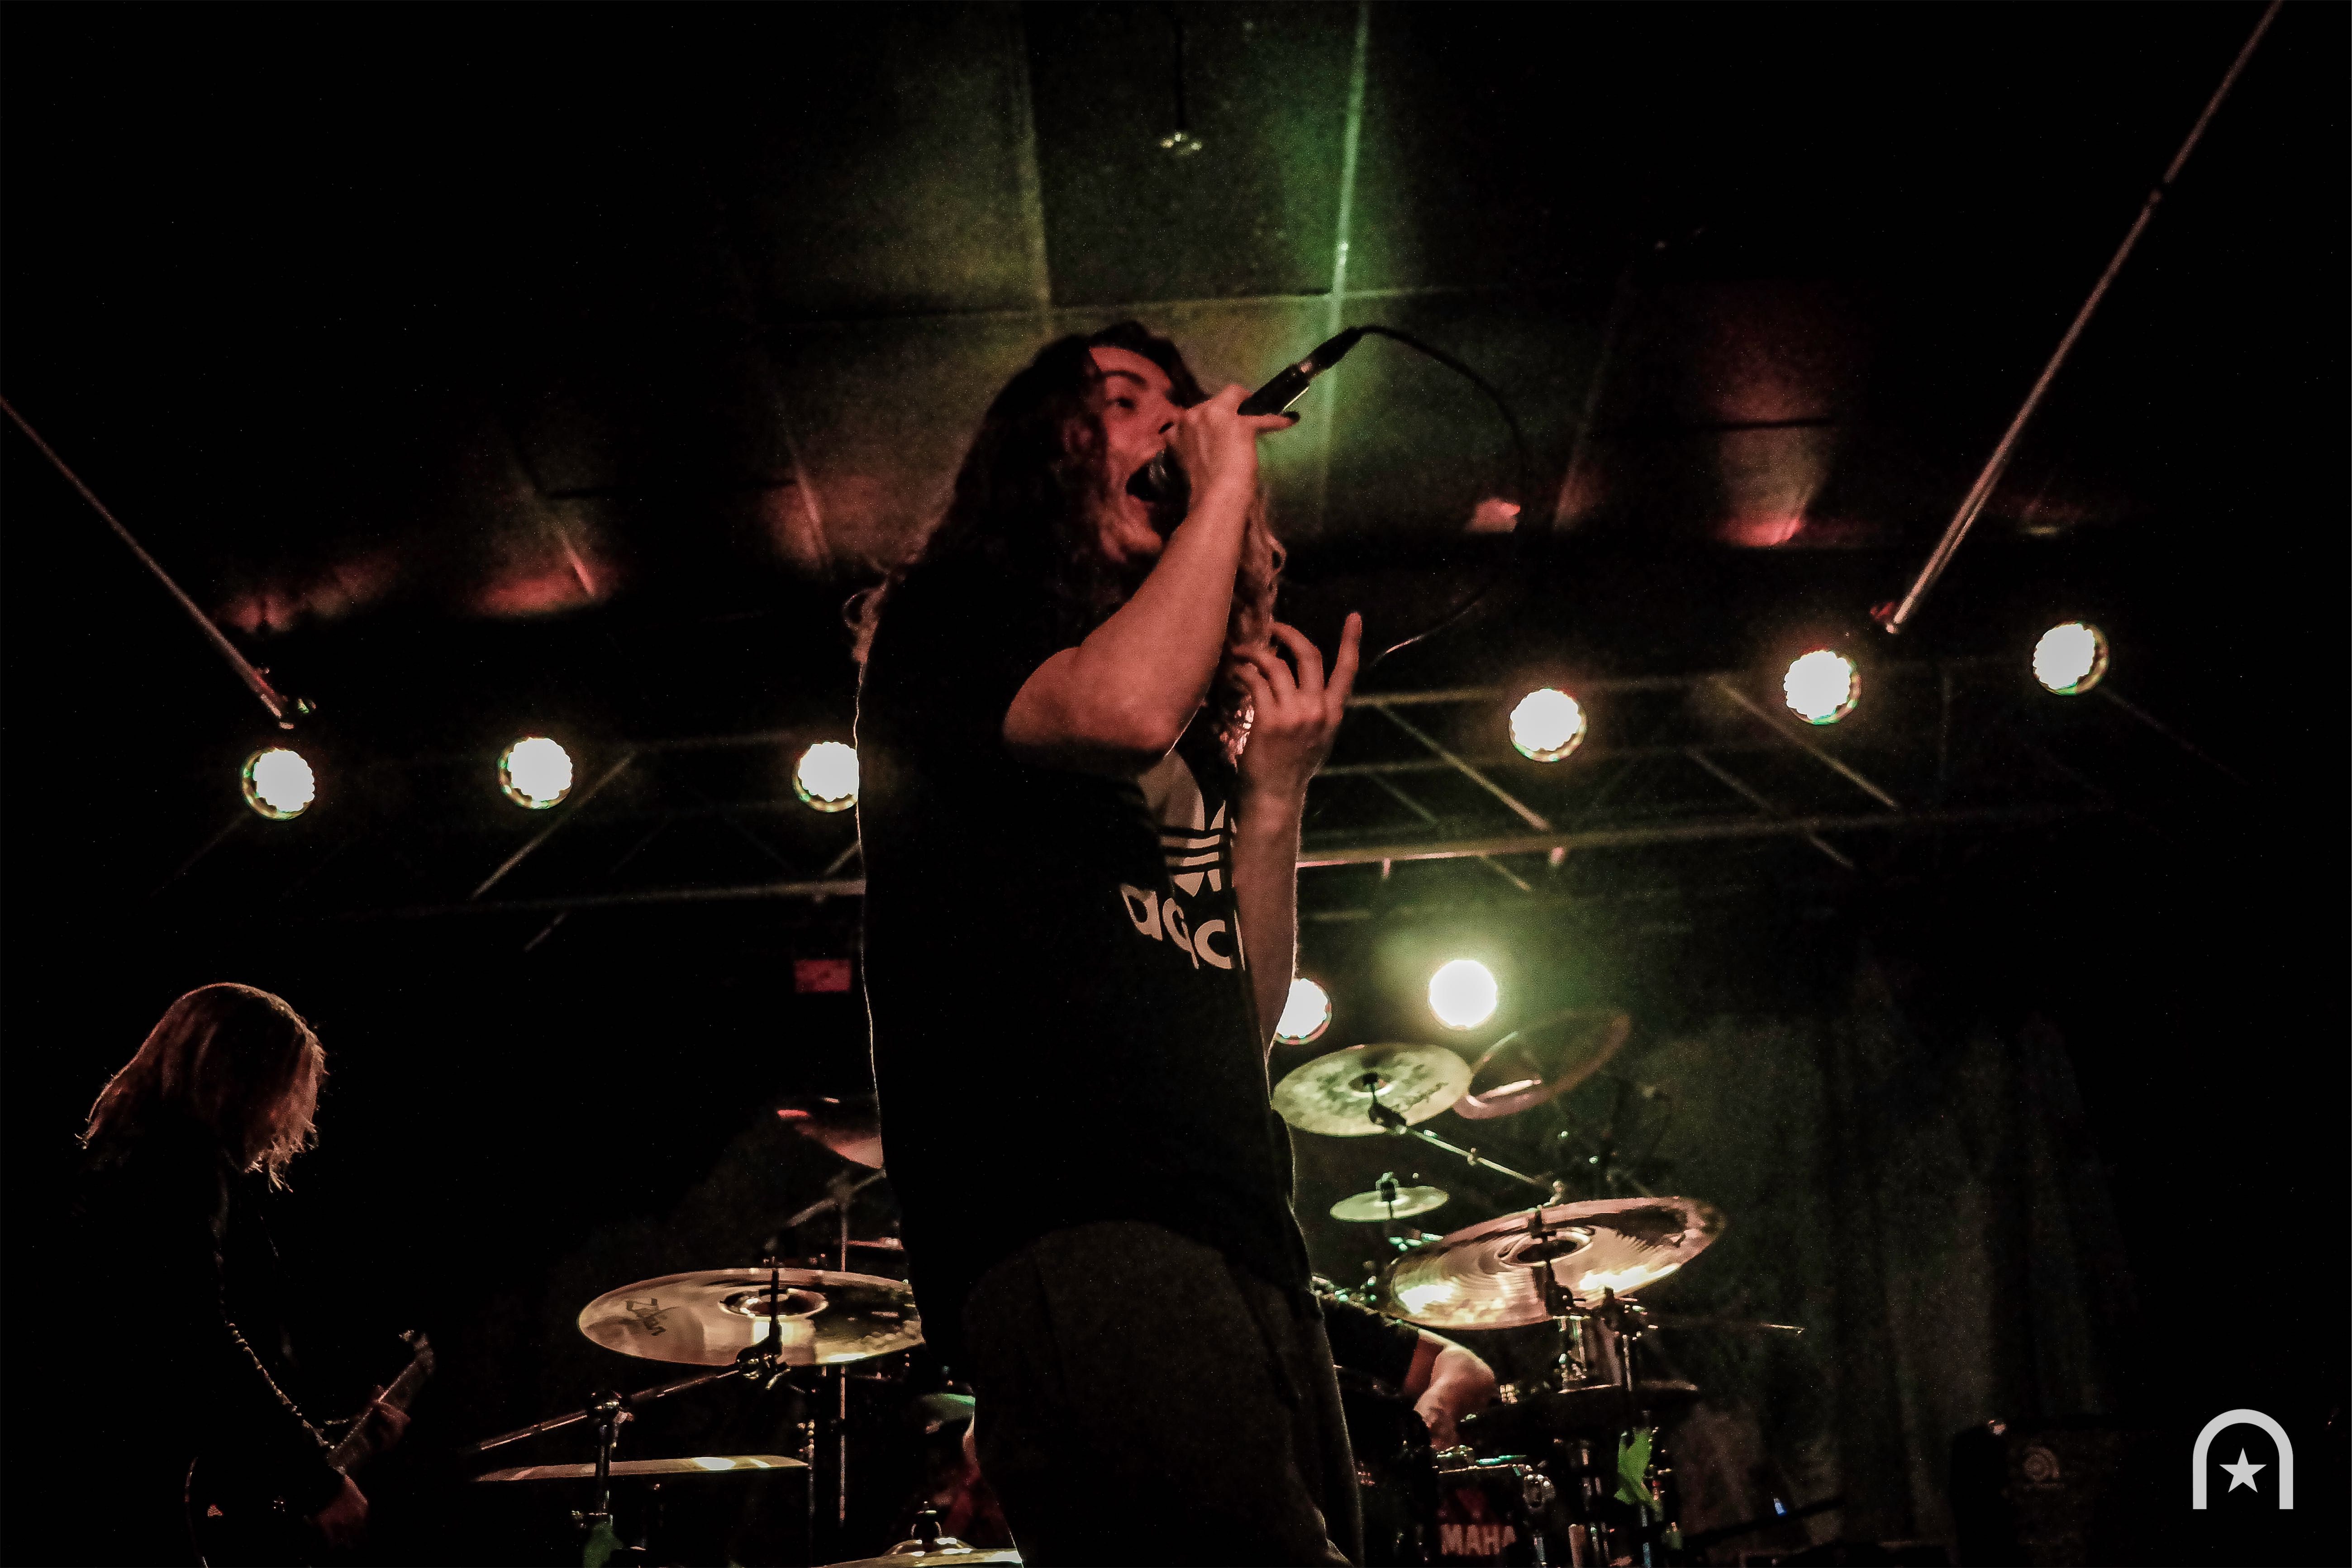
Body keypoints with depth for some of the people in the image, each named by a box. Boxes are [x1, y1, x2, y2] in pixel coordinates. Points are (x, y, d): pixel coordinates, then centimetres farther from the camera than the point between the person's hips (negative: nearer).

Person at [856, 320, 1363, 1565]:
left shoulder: (1199, 735, 27)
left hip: (1236, 1233, 8)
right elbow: (1123, 707, -16)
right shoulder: (949, 622, 8)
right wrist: (1225, 484, -1)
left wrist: (1274, 792, 10)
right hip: (1065, 1218, -8)